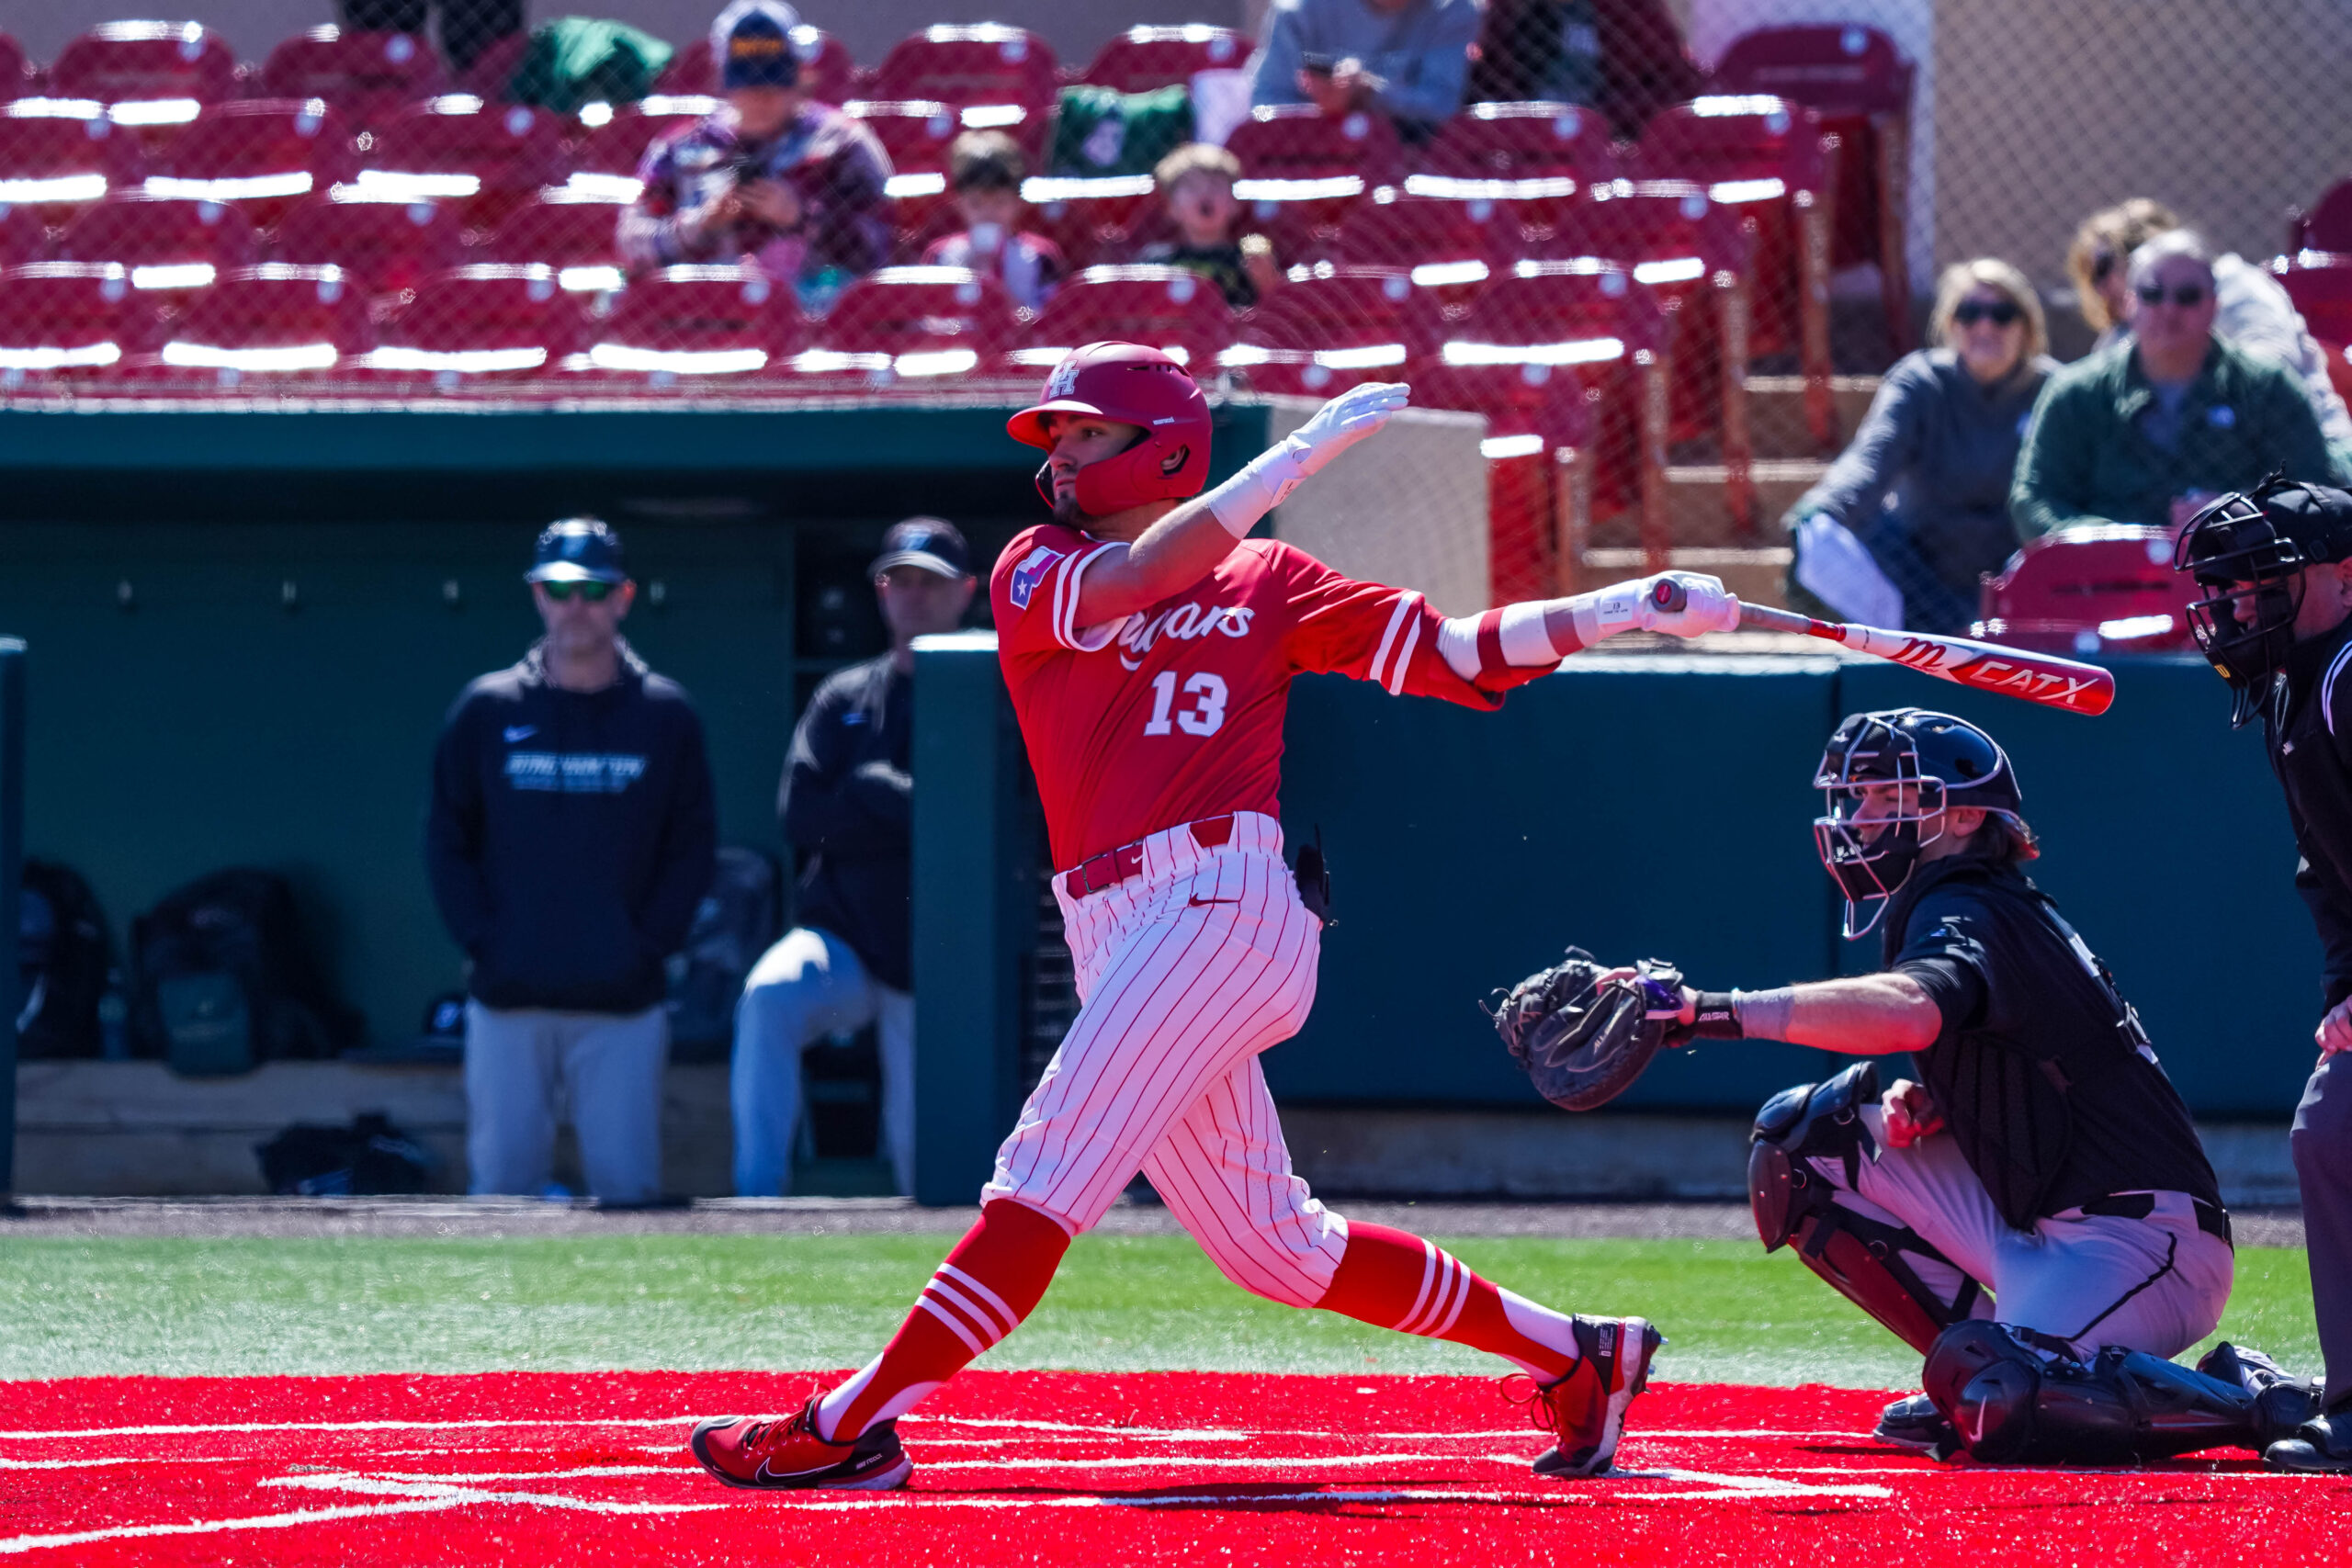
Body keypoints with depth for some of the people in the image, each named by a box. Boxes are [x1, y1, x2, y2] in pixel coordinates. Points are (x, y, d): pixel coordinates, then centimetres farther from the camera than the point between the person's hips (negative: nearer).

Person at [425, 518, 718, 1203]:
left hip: (623, 999, -1)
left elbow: (694, 846, 8)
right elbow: (446, 839, 9)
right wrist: (481, 939, -3)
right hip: (508, 1001, 1)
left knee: (627, 1185, -5)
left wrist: (651, 942, -4)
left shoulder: (665, 716, 6)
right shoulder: (487, 710, 7)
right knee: (502, 1181, 0)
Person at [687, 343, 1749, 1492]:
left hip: (1224, 903, -5)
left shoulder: (1268, 583, 10)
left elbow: (1460, 659, 9)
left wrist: (1634, 609, -1)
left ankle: (852, 1426, -20)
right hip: (1117, 938, 5)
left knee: (1050, 1170, -15)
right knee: (1271, 1247, 9)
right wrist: (1303, 455, -9)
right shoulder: (1034, 574, 15)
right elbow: (1130, 583, -7)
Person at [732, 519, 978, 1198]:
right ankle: (759, 1194, -32)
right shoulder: (845, 699, 9)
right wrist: (919, 812, -13)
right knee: (769, 996, -31)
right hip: (843, 938, 1)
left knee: (922, 1150, 1)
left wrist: (871, 791, -13)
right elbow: (800, 812, -3)